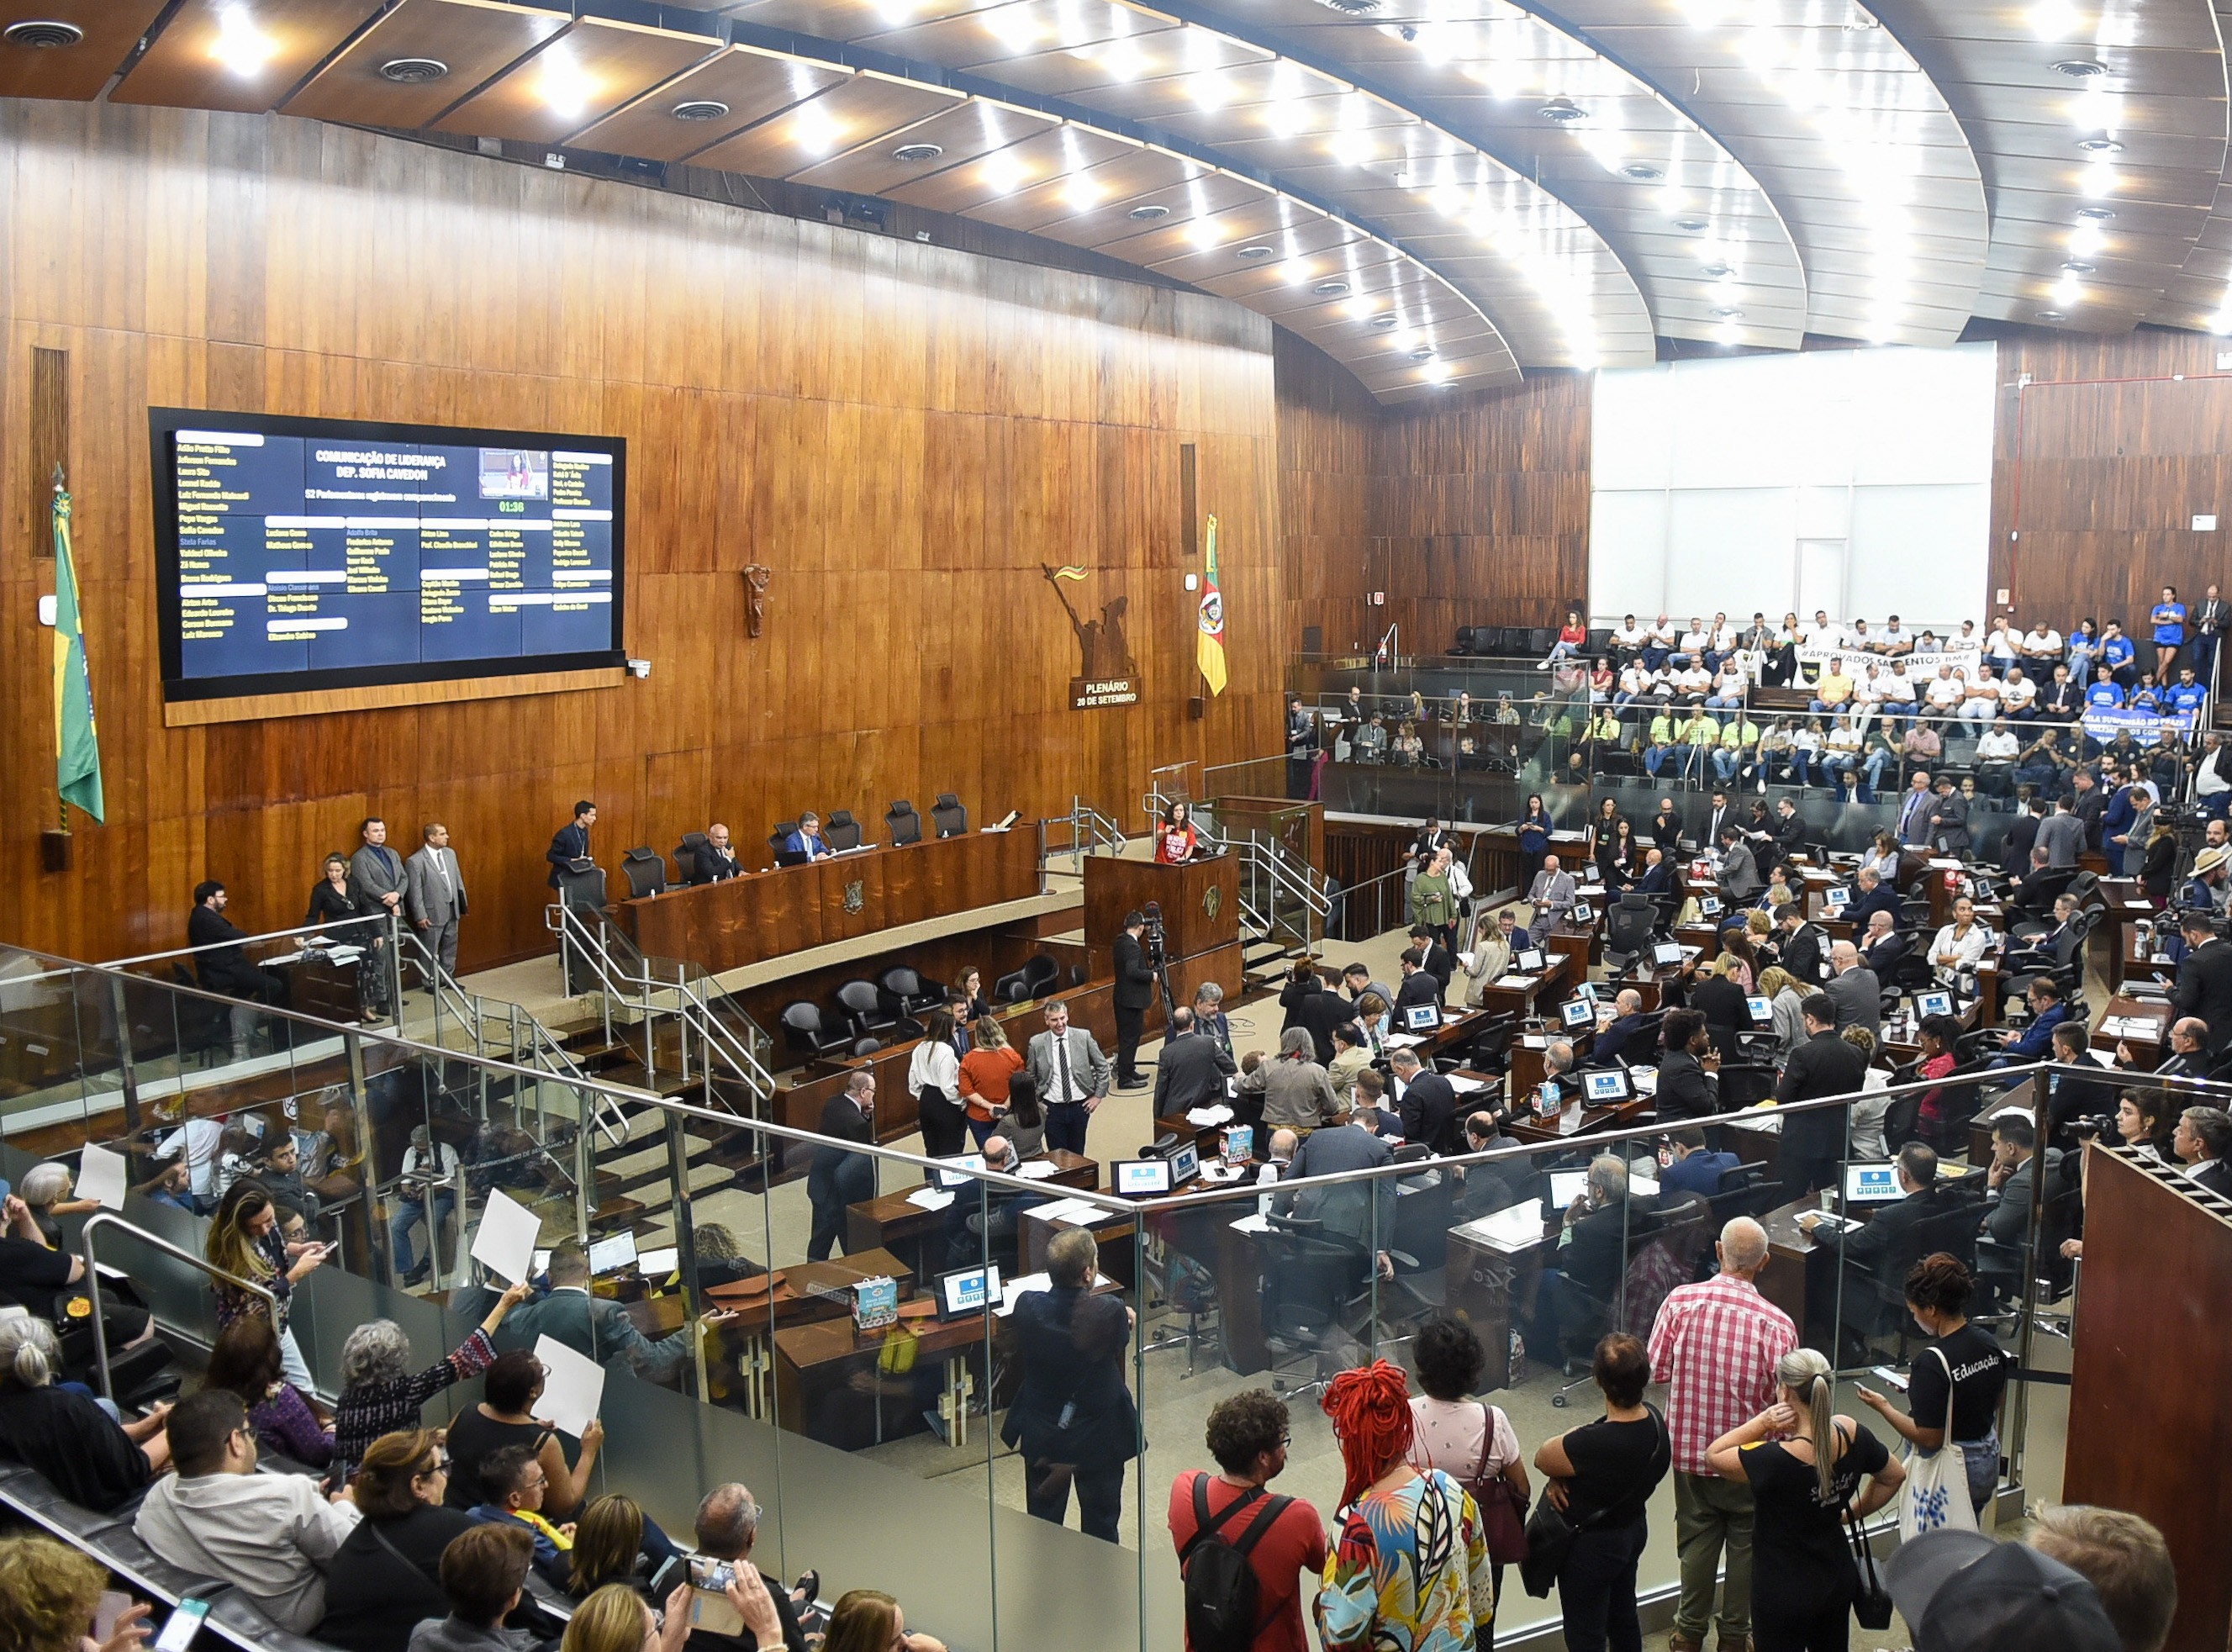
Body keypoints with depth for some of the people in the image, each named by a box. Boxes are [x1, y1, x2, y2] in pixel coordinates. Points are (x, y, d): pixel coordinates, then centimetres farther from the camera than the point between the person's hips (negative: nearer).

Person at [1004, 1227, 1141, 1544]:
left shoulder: (1026, 1306, -19)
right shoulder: (1111, 1314, -28)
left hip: (1042, 1436, 2)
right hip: (1099, 1435, -2)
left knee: (1043, 1526, 21)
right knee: (1100, 1528, 18)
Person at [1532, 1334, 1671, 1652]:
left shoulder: (1597, 1443, -40)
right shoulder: (1653, 1418, -15)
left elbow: (1542, 1457, -22)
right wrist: (1561, 1475, -16)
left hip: (1591, 1545, -7)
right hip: (1634, 1528, 8)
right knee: (1623, 1616, 29)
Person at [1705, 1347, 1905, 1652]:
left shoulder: (1776, 1460, -32)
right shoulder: (1850, 1434, -13)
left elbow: (1713, 1455, -16)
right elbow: (1894, 1477, 6)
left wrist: (1762, 1422, -24)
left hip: (1783, 1591, -6)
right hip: (1837, 1579, 6)